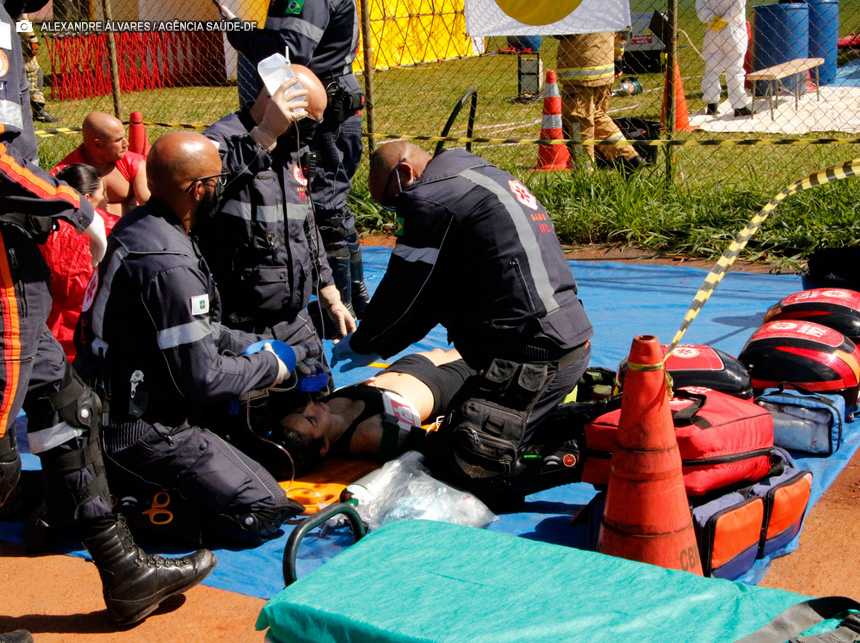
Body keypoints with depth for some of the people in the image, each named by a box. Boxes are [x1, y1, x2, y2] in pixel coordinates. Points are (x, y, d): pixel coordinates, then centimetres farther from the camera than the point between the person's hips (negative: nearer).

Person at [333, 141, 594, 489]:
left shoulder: (433, 199, -9)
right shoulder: (485, 178, 24)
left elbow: (401, 294, -3)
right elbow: (435, 291, 26)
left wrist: (362, 344, 15)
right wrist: (377, 347, 25)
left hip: (532, 352, -10)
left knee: (463, 467, -12)